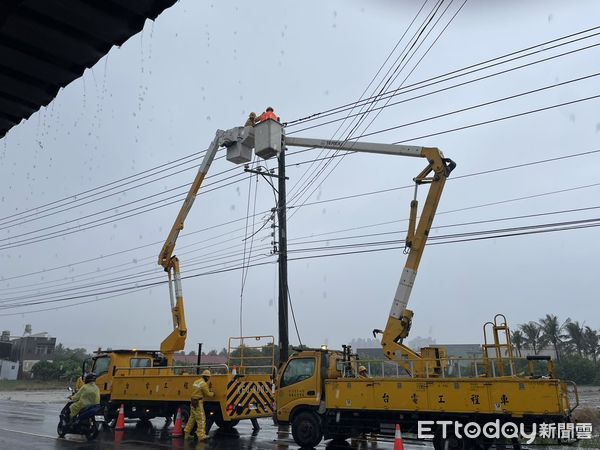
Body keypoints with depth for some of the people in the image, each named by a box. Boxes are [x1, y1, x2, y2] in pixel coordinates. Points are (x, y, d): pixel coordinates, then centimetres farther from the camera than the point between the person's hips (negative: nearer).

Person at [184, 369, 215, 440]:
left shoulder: (196, 382, 11)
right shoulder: (204, 384, -15)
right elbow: (207, 394, -10)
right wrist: (213, 394, 11)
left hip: (193, 402, 9)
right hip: (198, 403, -9)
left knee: (192, 418, 18)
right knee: (201, 419, -7)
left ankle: (187, 433, 25)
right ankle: (201, 435, -10)